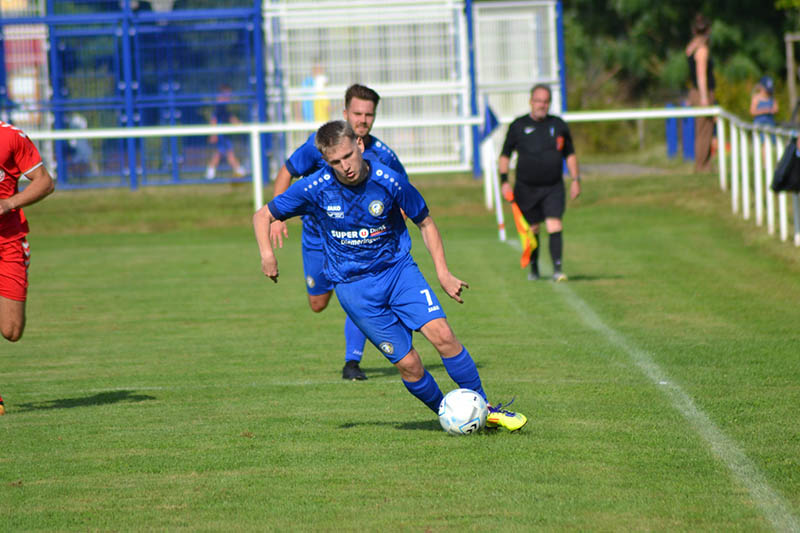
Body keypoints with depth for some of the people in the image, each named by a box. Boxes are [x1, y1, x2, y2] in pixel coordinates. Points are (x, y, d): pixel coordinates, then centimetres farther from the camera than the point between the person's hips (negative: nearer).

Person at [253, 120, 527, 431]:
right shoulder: (314, 189, -13)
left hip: (398, 269, 1)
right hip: (353, 286, -1)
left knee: (442, 335, -19)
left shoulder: (389, 182, -12)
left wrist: (443, 274, -4)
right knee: (408, 364, -8)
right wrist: (267, 255, -18)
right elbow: (263, 216, 0)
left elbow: (424, 223, 4)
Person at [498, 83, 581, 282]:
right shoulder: (518, 126, 1)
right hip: (526, 188, 0)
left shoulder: (559, 125, 6)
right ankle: (533, 268, 26)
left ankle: (557, 269, -17)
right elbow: (505, 155, 7)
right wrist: (504, 180, -3)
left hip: (553, 187, 0)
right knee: (532, 230, 7)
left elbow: (570, 154, 16)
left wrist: (575, 180, 10)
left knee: (555, 226, -15)